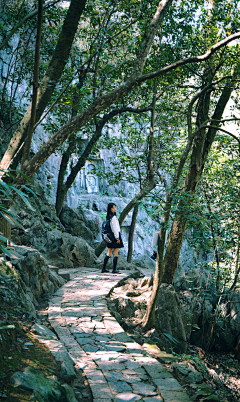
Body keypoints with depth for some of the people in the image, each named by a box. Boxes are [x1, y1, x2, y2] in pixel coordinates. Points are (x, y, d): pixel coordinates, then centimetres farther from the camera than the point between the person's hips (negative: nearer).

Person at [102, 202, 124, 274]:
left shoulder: (108, 217, 10)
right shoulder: (113, 217, -16)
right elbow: (114, 228, -19)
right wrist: (117, 238, -16)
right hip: (115, 236, -8)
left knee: (109, 253, 12)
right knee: (116, 253, -1)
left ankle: (104, 268, 12)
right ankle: (114, 269, 1)